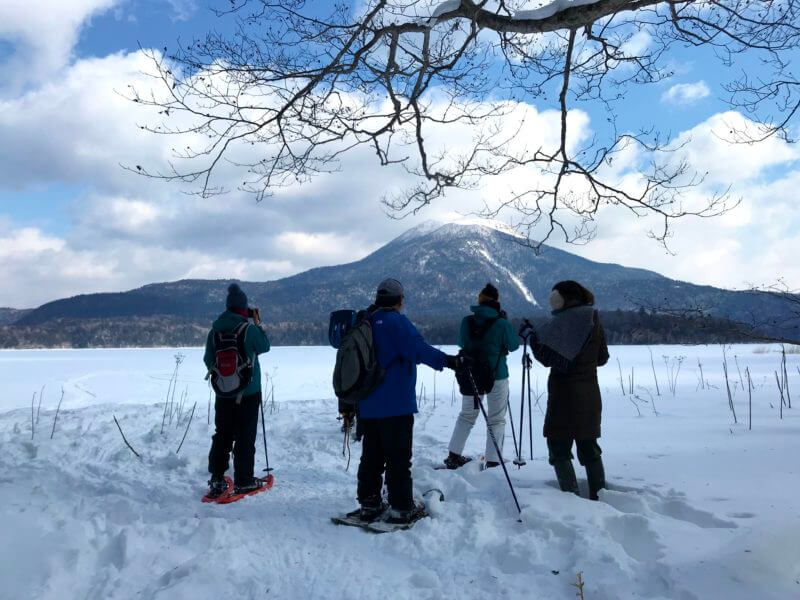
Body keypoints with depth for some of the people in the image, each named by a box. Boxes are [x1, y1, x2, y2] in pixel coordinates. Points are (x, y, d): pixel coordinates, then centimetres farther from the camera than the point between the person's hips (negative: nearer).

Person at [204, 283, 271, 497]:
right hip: (248, 391, -4)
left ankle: (216, 479, 17)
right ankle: (243, 481, 10)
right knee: (245, 436, 4)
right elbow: (265, 346, 1)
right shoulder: (249, 328, -15)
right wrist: (259, 323, 10)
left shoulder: (214, 330, -1)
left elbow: (208, 360, 8)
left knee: (222, 434, 14)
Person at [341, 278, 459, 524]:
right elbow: (418, 348, -26)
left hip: (367, 406, 8)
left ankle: (369, 504, 21)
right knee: (399, 457, 0)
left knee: (371, 456, 15)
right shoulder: (396, 322, -11)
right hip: (395, 405, -8)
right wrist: (447, 361, -26)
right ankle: (401, 508, 5)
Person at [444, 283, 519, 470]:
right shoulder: (501, 324, -16)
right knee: (496, 419, 11)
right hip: (496, 376, -3)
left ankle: (454, 456, 22)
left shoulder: (467, 321, -6)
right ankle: (493, 462, 9)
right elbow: (513, 346, 0)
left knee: (466, 415, 20)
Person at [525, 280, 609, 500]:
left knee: (559, 448, 3)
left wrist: (531, 336, -6)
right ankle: (599, 497, 22)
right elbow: (602, 358, 15)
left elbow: (548, 357, -17)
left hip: (565, 395, -7)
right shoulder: (594, 322, 6)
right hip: (590, 395, 7)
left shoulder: (564, 321, -16)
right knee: (589, 448, 17)